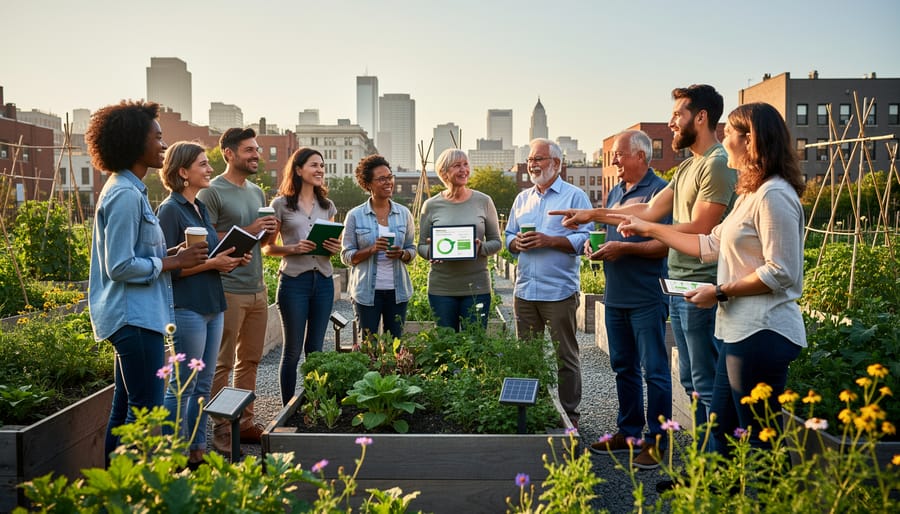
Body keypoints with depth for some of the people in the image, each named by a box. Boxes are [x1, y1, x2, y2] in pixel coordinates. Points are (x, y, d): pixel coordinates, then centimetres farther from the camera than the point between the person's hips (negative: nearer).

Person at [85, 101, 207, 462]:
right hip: (135, 316, -11)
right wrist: (174, 262, -14)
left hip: (135, 314, 11)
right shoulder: (125, 195, -17)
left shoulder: (128, 190, 15)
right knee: (146, 408, -5)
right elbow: (120, 266, -21)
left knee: (126, 406, 16)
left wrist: (173, 254, 7)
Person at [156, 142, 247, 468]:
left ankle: (197, 451, 24)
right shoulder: (170, 210, -11)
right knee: (181, 388, 0)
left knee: (203, 385, 14)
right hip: (186, 309, -9)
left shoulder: (200, 208, 15)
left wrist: (230, 261, 4)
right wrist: (212, 263, -18)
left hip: (211, 306, 9)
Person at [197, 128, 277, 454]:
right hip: (228, 290, -8)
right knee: (223, 364, 0)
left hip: (257, 289, 8)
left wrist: (269, 232, 0)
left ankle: (245, 422, 23)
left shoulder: (257, 192, 16)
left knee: (250, 360, 13)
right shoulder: (212, 192, -8)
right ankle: (221, 429, 9)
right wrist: (247, 231, -18)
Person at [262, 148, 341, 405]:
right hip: (294, 280, -4)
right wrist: (294, 248, -17)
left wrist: (335, 248, -4)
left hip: (323, 280, 4)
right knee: (293, 350, 3)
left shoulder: (327, 205, 12)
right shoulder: (281, 204, -1)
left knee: (315, 349, 11)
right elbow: (267, 248, 0)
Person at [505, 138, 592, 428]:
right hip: (525, 290, 6)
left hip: (559, 291, -6)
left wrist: (549, 241, -18)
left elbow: (585, 238, -9)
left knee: (565, 356, 2)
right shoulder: (522, 199, 17)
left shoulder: (575, 196, -1)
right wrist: (517, 242, -3)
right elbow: (508, 236, 20)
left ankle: (569, 414, 12)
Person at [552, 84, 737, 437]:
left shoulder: (718, 164, -14)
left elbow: (698, 230, -19)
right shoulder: (688, 167, 17)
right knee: (691, 381, 16)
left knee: (707, 384, -2)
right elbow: (651, 210, 16)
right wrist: (594, 214, 14)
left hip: (700, 288, -10)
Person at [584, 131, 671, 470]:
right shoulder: (615, 193, 15)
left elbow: (667, 245, -17)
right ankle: (628, 432, 28)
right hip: (616, 297, 8)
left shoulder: (659, 191, -10)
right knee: (623, 368, 16)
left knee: (654, 371, 0)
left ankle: (656, 441, 9)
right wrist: (596, 247, 4)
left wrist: (624, 248, -20)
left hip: (647, 299, -8)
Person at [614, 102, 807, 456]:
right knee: (722, 427, 17)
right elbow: (711, 245, 19)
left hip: (762, 334, -10)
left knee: (758, 441, 1)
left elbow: (780, 273, -20)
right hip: (740, 331, 10)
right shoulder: (751, 195, 17)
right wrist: (649, 229, 21)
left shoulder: (775, 196, -16)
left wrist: (721, 292, -13)